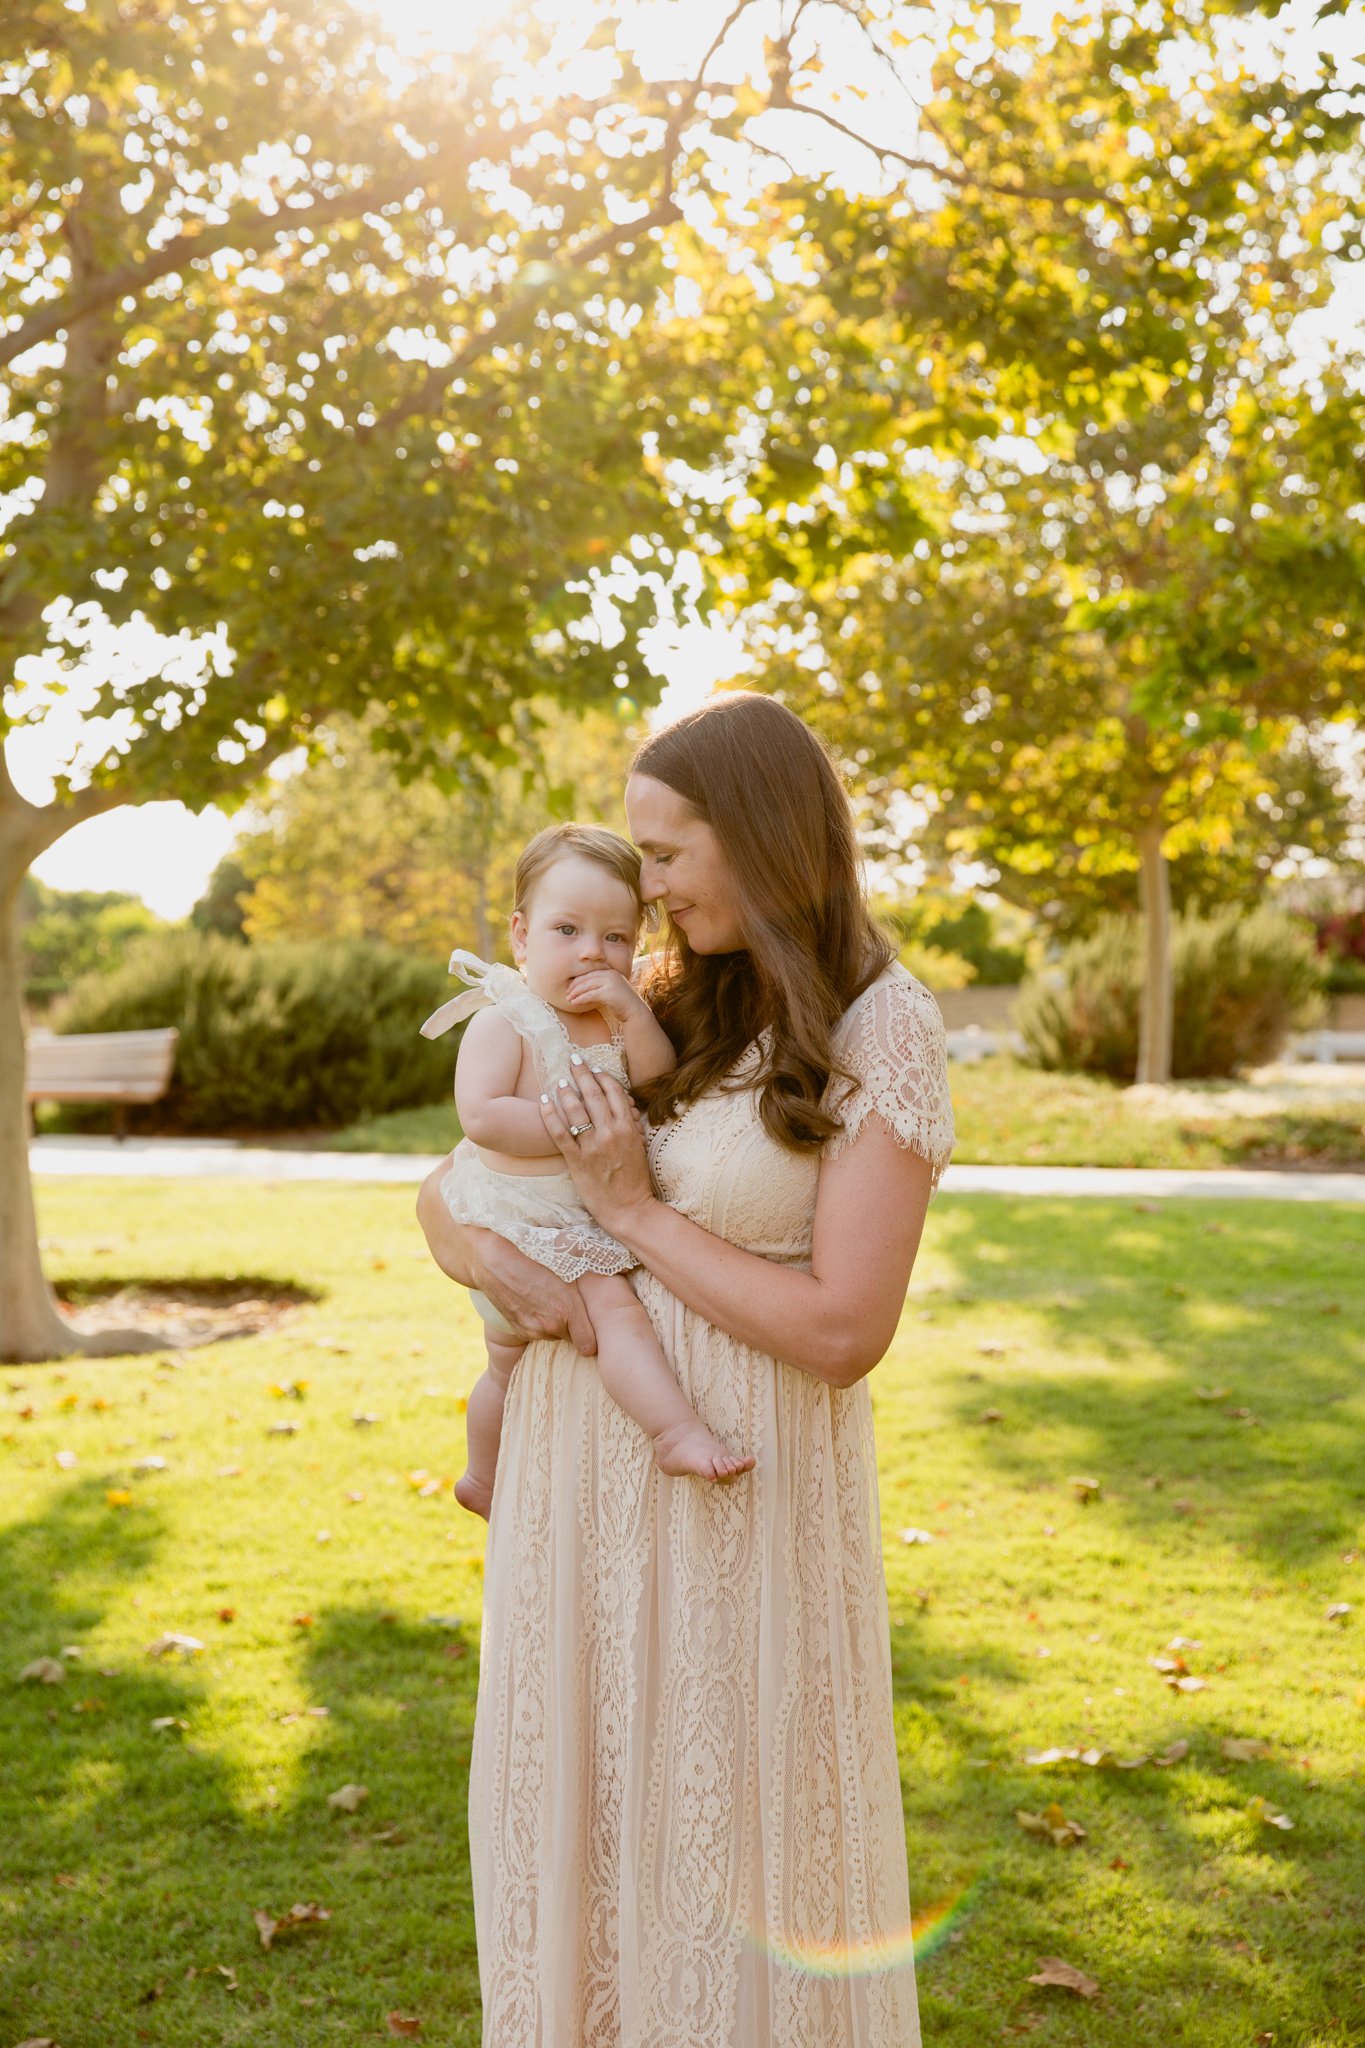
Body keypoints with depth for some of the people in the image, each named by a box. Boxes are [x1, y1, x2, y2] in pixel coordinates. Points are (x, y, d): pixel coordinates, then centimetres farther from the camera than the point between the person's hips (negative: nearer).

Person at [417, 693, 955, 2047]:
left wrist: (632, 1211, -13)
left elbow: (843, 1332, -17)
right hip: (582, 1470, 6)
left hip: (738, 1486, -5)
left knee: (733, 1825, 9)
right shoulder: (664, 1021, 6)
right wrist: (492, 1260, -10)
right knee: (587, 1807, 17)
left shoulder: (883, 1031, -10)